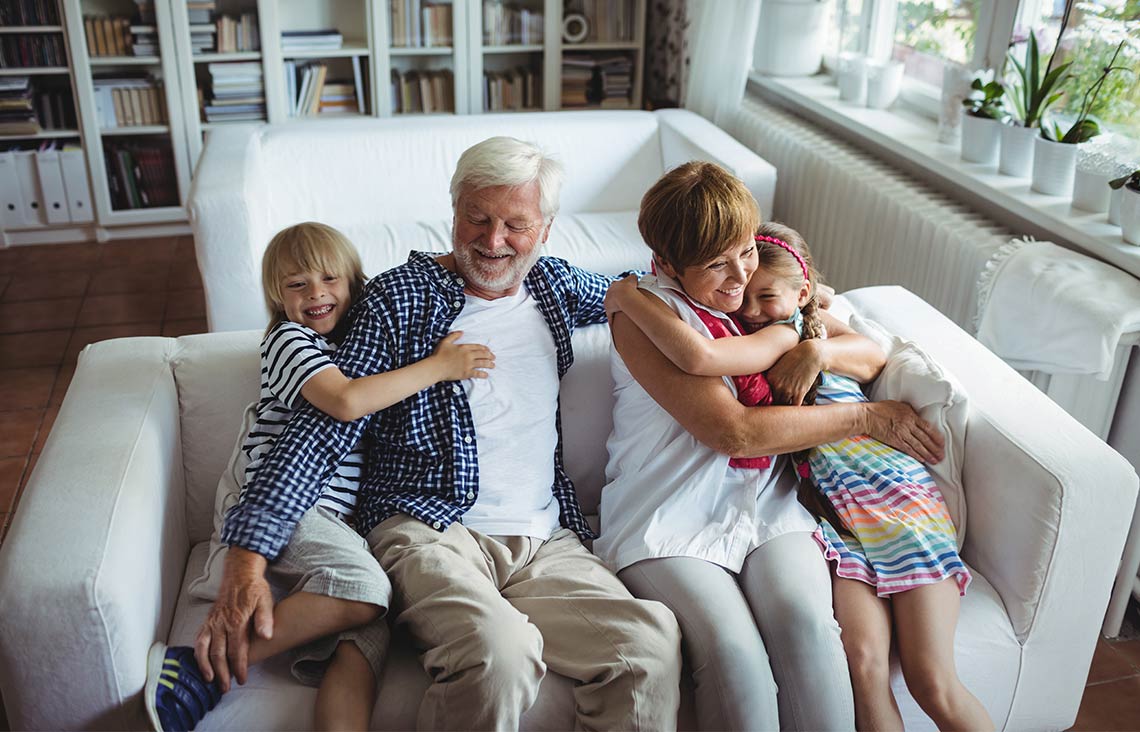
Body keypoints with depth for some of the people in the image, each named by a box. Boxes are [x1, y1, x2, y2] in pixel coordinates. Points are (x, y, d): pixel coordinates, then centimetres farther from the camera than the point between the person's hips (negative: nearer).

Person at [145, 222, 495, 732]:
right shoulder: (288, 339, 0)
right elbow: (346, 401, -17)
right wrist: (438, 366, -12)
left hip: (333, 519, 7)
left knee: (367, 634, -18)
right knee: (363, 587, -31)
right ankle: (202, 669, -23)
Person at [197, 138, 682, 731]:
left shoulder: (553, 283, 18)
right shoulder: (399, 298, 3)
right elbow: (323, 429, -4)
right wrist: (247, 558, -14)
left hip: (548, 538, 4)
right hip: (429, 529, -3)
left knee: (651, 645, -27)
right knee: (498, 652, -36)